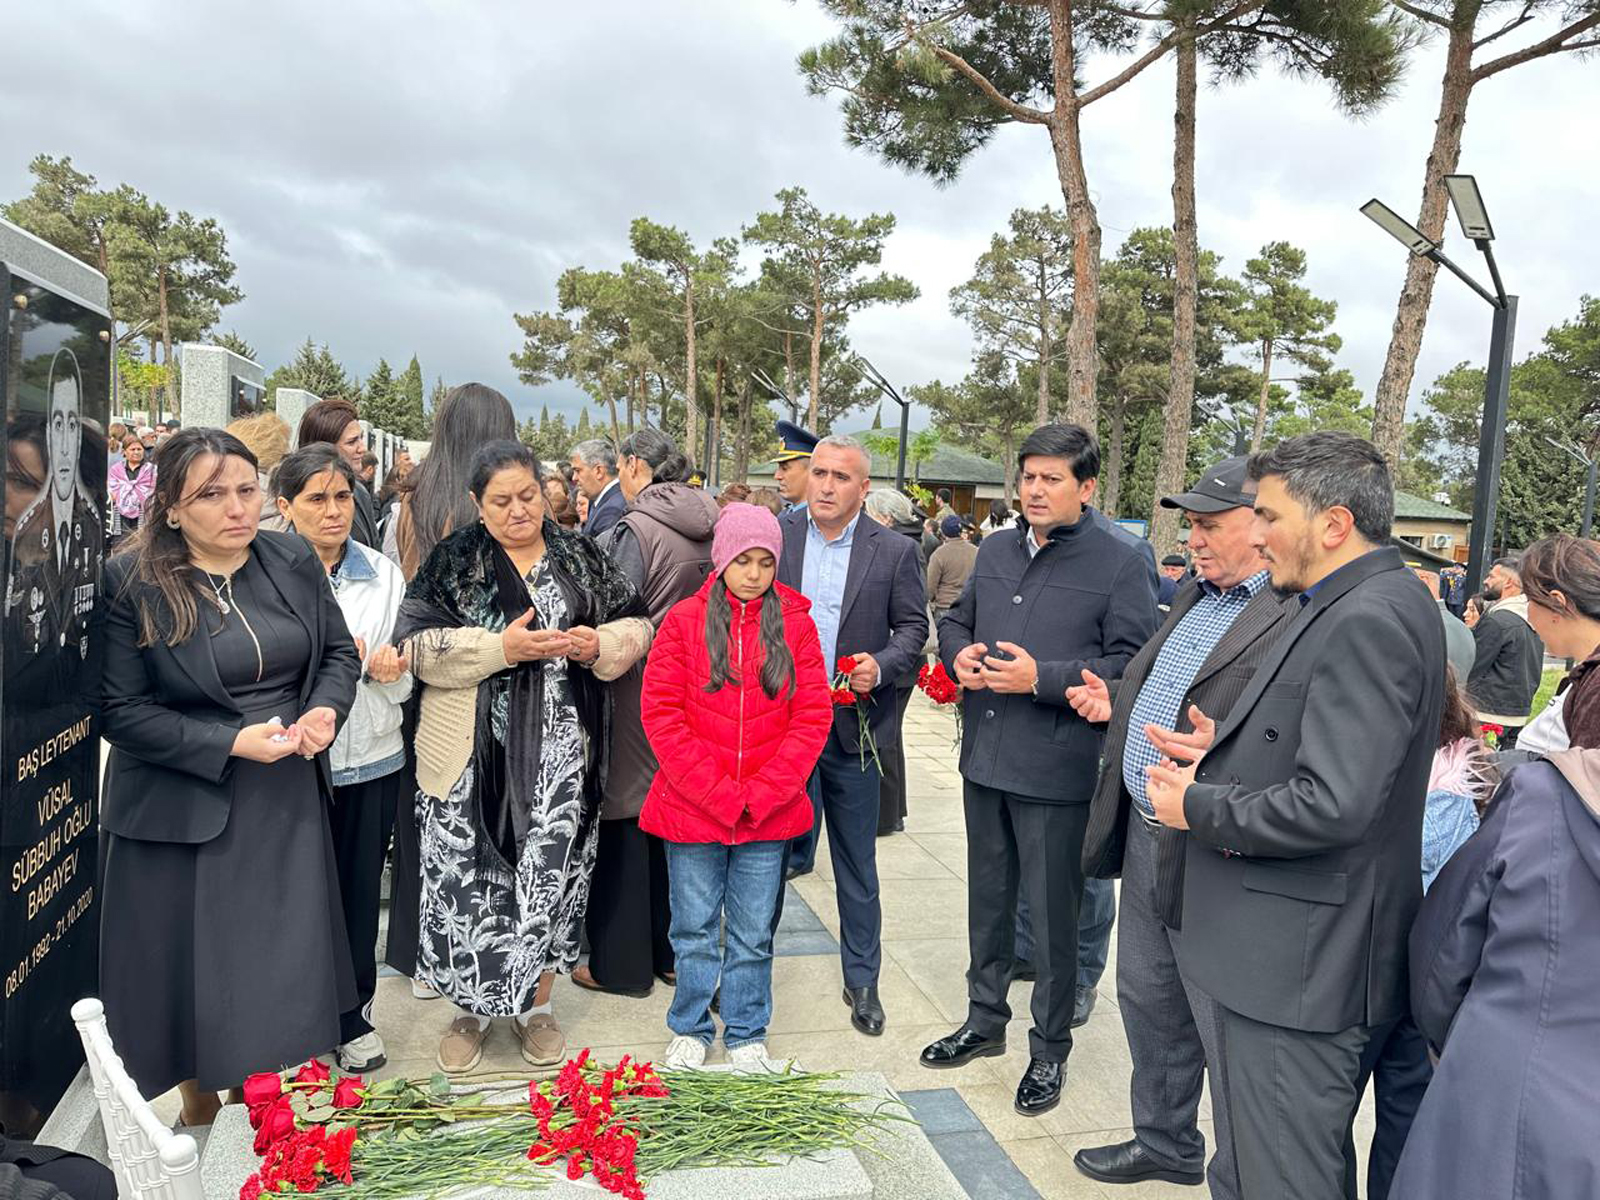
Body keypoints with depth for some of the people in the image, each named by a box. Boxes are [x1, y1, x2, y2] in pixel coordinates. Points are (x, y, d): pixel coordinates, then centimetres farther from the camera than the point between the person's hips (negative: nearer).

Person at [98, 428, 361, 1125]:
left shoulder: (293, 561, -1)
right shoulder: (128, 582, -12)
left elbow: (340, 653, 8)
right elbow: (118, 708, -12)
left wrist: (325, 709, -12)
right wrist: (231, 744, -19)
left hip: (285, 802, 3)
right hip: (181, 808, -3)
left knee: (279, 955, 13)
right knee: (191, 960, 10)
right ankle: (199, 1107, 35)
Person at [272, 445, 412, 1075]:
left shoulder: (383, 574, 5)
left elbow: (403, 686, 8)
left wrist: (389, 672, -14)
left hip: (371, 760, 3)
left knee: (360, 889, 11)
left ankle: (353, 1016, 29)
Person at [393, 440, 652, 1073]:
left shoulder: (580, 557, 8)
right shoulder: (454, 561, 1)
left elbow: (635, 625, 10)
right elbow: (416, 643, -9)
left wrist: (601, 644, -11)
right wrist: (501, 647, -19)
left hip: (561, 754, 2)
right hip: (477, 755, -1)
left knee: (551, 877, 9)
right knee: (470, 878, 5)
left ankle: (536, 1004, 29)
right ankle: (471, 1006, 28)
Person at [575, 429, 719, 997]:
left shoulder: (636, 530, -16)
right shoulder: (709, 527, 4)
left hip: (638, 690, -7)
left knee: (626, 822, 5)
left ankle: (622, 962, 16)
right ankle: (673, 951, 27)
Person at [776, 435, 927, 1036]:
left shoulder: (894, 552, -1)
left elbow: (913, 626, 3)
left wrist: (881, 666, -14)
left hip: (852, 725, 0)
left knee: (856, 863, 11)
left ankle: (862, 980, 27)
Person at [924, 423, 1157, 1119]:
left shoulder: (1123, 562, -10)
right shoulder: (995, 552, 10)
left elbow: (1132, 663, -15)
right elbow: (955, 620, 21)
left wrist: (1042, 678, -23)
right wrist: (959, 655, -2)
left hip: (1056, 769, -6)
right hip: (985, 759, 6)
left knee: (1052, 915, 7)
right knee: (987, 898, 20)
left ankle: (1050, 1049, 26)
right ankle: (984, 1021, 38)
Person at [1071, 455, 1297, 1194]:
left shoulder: (1299, 618, -18)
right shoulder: (1193, 600, 13)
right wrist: (1116, 705, 8)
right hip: (1145, 837, 10)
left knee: (1226, 1034, 7)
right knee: (1149, 1004, 23)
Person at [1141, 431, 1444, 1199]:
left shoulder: (1369, 621, -21)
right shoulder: (1351, 608, 11)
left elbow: (1330, 807, -28)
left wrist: (1197, 806, -14)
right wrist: (1225, 756, 4)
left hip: (1299, 967, -10)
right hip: (1299, 958, 10)